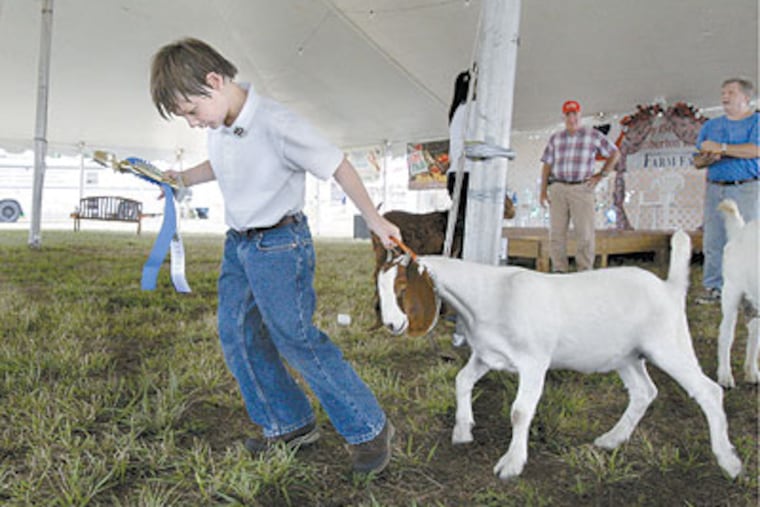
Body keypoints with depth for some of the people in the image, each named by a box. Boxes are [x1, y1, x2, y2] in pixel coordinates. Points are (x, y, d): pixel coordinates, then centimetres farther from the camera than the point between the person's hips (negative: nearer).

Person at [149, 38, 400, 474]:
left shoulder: (276, 124, -23)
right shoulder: (219, 126, 1)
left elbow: (338, 165, -17)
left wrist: (375, 220, -16)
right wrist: (183, 178, 11)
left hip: (280, 242, -8)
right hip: (238, 242, 9)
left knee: (294, 337, -10)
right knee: (237, 334, 8)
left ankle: (369, 428, 4)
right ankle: (291, 424, 21)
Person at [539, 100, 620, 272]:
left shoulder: (593, 135, 2)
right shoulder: (555, 138, 9)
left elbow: (615, 154, 9)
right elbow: (546, 166, 9)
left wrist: (600, 175, -2)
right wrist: (543, 192, -1)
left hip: (582, 190, -2)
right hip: (558, 189, 2)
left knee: (585, 233, -8)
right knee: (557, 232, -3)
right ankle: (559, 272, 3)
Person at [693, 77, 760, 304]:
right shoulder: (710, 125, 18)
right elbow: (697, 161, 16)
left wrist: (721, 147, -11)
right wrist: (707, 159, -8)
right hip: (715, 189, 4)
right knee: (713, 240, 1)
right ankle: (712, 287, 6)